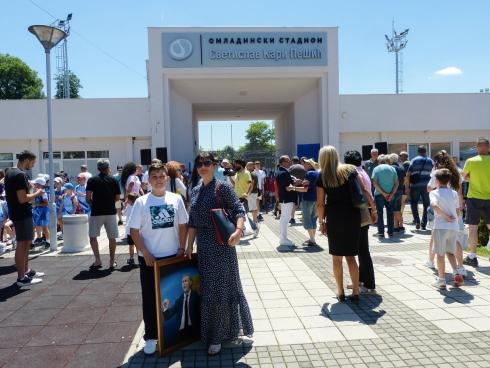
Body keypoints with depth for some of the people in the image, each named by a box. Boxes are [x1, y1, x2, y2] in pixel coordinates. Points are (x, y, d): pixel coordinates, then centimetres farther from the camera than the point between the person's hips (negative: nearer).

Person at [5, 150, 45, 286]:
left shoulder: (10, 172, 12)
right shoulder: (20, 175, -19)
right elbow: (22, 199, -25)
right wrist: (37, 193, -10)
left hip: (16, 213, 10)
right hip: (22, 214, -10)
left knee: (26, 242, 19)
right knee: (22, 244, -4)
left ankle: (26, 271, 29)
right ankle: (21, 278, 2)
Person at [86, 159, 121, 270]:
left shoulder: (92, 180, 0)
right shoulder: (113, 180, 3)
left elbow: (88, 198, -7)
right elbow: (117, 198, 4)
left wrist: (93, 204, 11)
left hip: (96, 212, -1)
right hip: (111, 212, 1)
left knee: (93, 237, 10)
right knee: (112, 237, 9)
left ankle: (97, 260, 0)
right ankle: (112, 262, 12)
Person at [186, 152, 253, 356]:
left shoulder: (222, 186, -8)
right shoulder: (195, 191, 11)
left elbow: (239, 209, -14)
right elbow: (192, 221, 12)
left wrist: (238, 230, -31)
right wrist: (189, 246, 9)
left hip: (221, 243, -6)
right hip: (203, 246, 6)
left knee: (223, 286, 4)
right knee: (208, 288, 13)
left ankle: (217, 337, 21)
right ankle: (213, 334, 31)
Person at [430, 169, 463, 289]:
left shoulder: (434, 193, -6)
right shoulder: (454, 193, 9)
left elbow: (434, 205, -25)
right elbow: (457, 210, 11)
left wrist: (445, 216, -16)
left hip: (440, 226, -5)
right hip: (454, 227, 5)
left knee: (440, 254, 4)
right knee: (450, 252, 20)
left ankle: (441, 281, 9)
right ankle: (456, 274, 3)